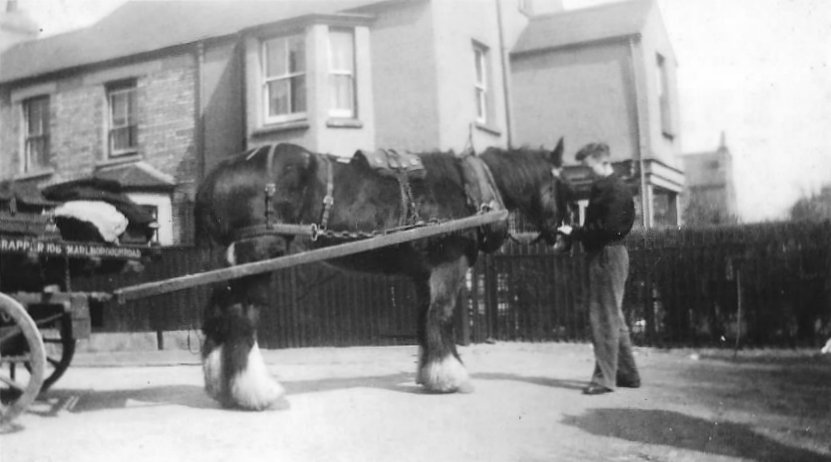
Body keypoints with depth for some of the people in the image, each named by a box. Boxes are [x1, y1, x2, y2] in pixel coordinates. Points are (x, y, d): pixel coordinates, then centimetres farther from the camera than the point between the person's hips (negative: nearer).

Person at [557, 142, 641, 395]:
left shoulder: (615, 189, -14)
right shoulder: (601, 187, 17)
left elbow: (608, 229, -22)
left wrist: (575, 232, -18)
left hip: (607, 255, -10)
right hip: (603, 254, 10)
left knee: (604, 317, -6)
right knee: (613, 317, 15)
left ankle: (604, 378, -1)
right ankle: (628, 374, 24)